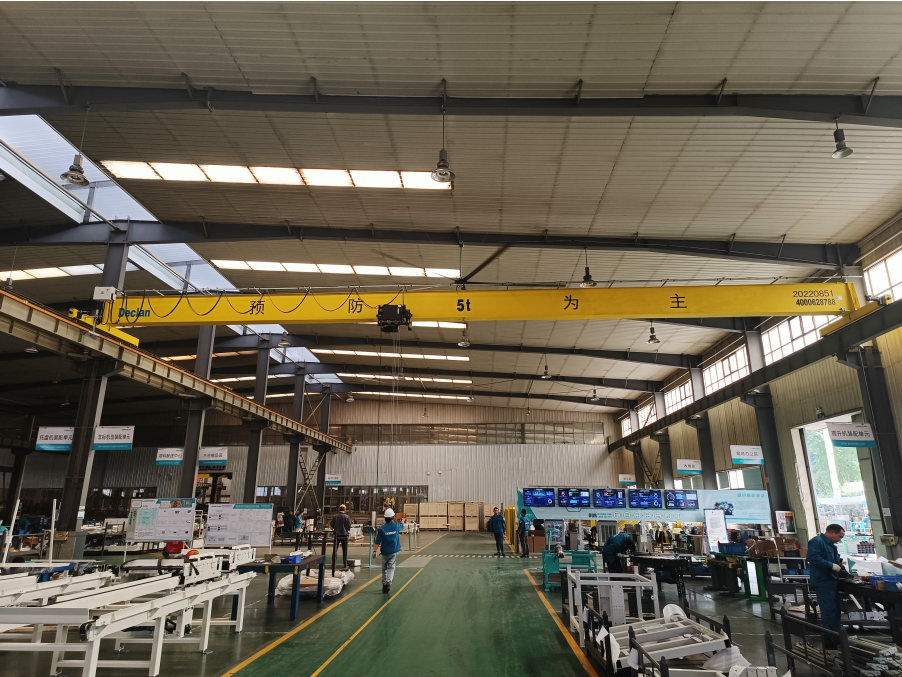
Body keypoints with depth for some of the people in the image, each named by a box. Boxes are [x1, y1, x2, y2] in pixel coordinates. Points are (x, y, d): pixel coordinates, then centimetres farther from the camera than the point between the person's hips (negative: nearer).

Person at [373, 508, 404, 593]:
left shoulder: (381, 528, -9)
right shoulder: (396, 526, -4)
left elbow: (377, 542, -9)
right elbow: (402, 526, 22)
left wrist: (374, 551, -3)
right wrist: (402, 521, 43)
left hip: (385, 551, 0)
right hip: (393, 551, 0)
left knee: (384, 568, 15)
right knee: (391, 567, -1)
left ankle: (384, 584, 20)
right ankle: (388, 582, -22)